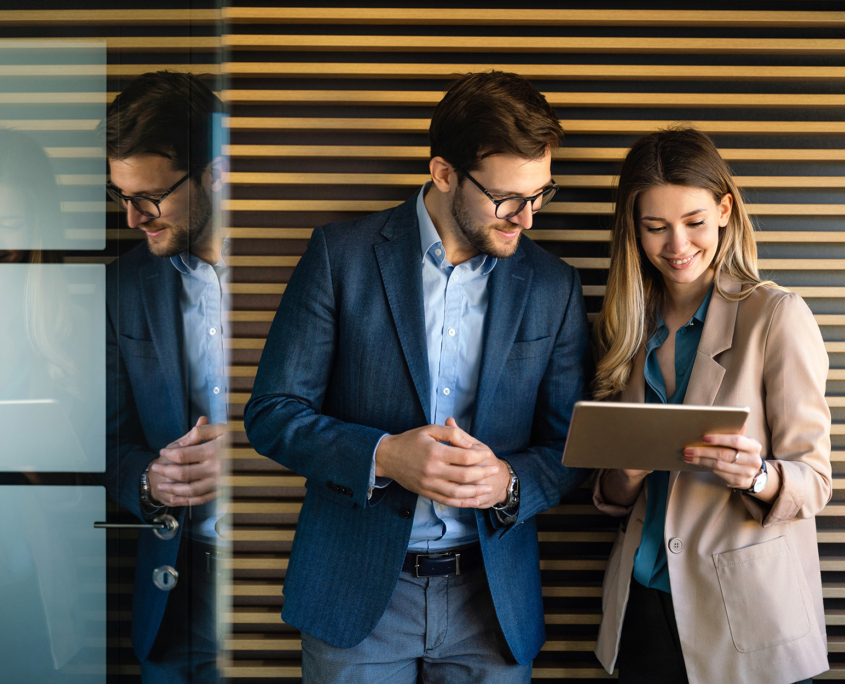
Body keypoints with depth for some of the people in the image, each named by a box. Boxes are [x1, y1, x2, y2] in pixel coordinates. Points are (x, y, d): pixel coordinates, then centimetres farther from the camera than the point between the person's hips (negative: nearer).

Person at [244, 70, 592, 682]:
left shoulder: (555, 287, 2)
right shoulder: (342, 256, -5)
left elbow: (569, 449, 5)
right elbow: (271, 413, -5)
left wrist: (507, 481, -16)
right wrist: (382, 456, -20)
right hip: (357, 592, -1)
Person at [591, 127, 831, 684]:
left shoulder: (776, 315, -9)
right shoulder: (627, 328, 5)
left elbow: (814, 479, -10)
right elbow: (614, 498, 9)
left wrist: (756, 476, -30)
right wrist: (623, 476, -13)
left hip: (749, 615, -4)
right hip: (645, 603, 4)